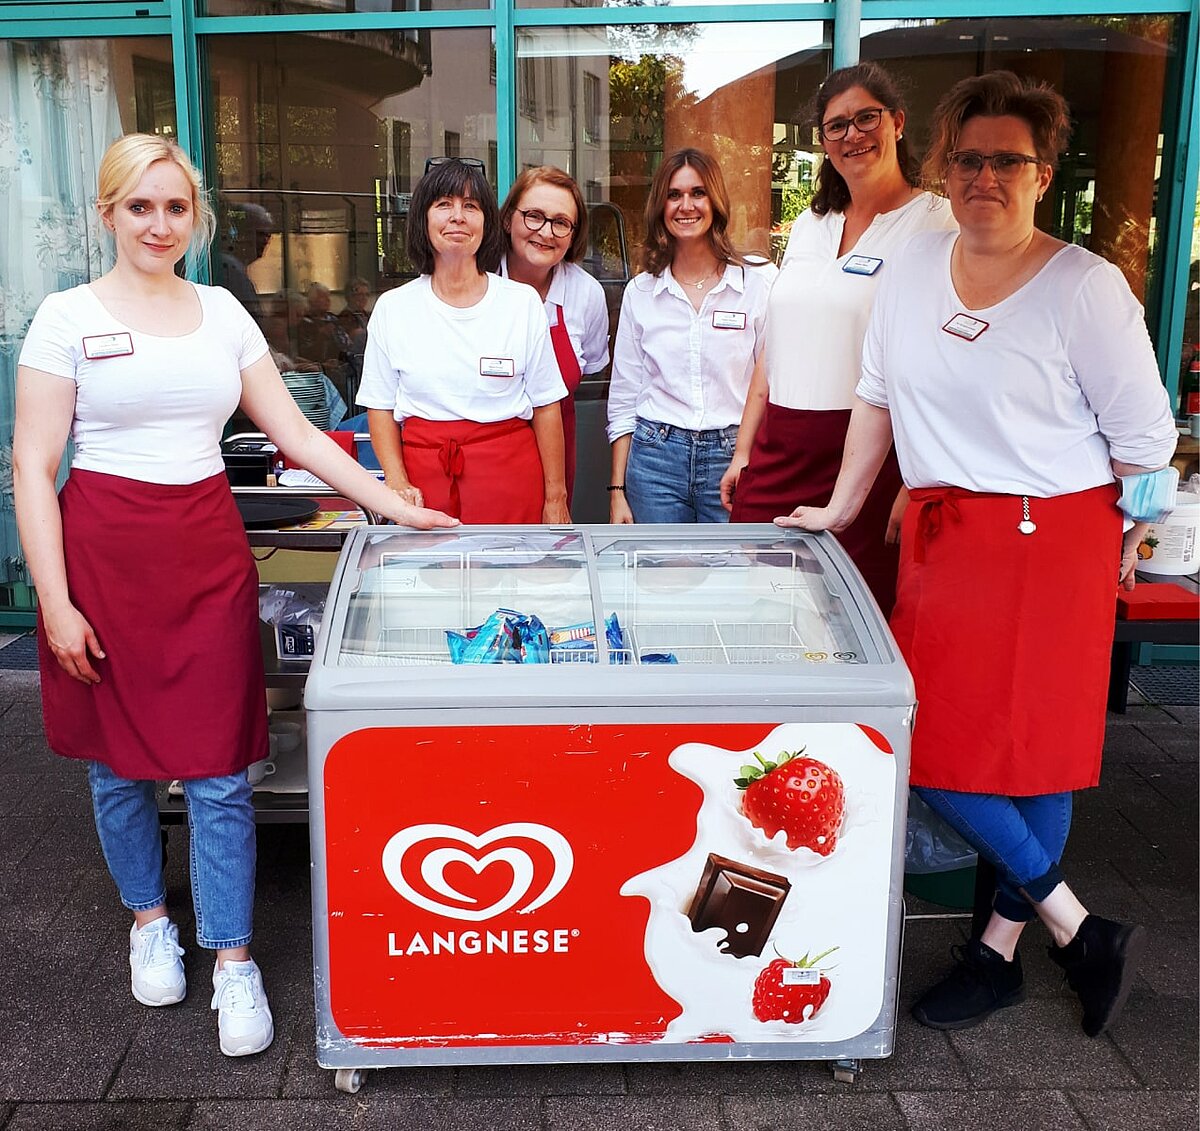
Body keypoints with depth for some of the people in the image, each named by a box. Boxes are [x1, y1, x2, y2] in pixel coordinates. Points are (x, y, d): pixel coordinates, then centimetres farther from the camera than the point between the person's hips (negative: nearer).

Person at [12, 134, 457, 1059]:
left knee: (219, 770, 1)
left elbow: (296, 433, 9)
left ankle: (233, 964, 13)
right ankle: (150, 917, 36)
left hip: (208, 552, 2)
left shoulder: (223, 313, 9)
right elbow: (33, 469, -4)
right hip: (104, 554, -2)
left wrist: (395, 506, 2)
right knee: (119, 760, 12)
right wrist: (56, 602, -10)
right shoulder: (68, 317, -2)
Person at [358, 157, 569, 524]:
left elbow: (545, 407, 4)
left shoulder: (523, 302, 2)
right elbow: (380, 409, 8)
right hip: (424, 482, 1)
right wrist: (397, 484, -6)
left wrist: (555, 498, 2)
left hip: (510, 476, 0)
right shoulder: (392, 308, 5)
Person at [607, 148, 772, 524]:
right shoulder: (640, 292, 7)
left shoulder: (757, 285, 0)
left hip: (732, 459, -1)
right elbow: (623, 399, 9)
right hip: (655, 460, 2)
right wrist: (617, 491, 5)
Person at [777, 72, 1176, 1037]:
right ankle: (1080, 933, 17)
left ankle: (1000, 947, 16)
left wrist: (1122, 541, 3)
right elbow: (878, 397, 15)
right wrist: (842, 509, 17)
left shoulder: (1087, 287, -9)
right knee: (932, 738, 4)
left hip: (1052, 542, -5)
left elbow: (1144, 438, -3)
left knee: (1033, 745, 0)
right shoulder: (913, 267, 7)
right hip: (940, 540, 6)